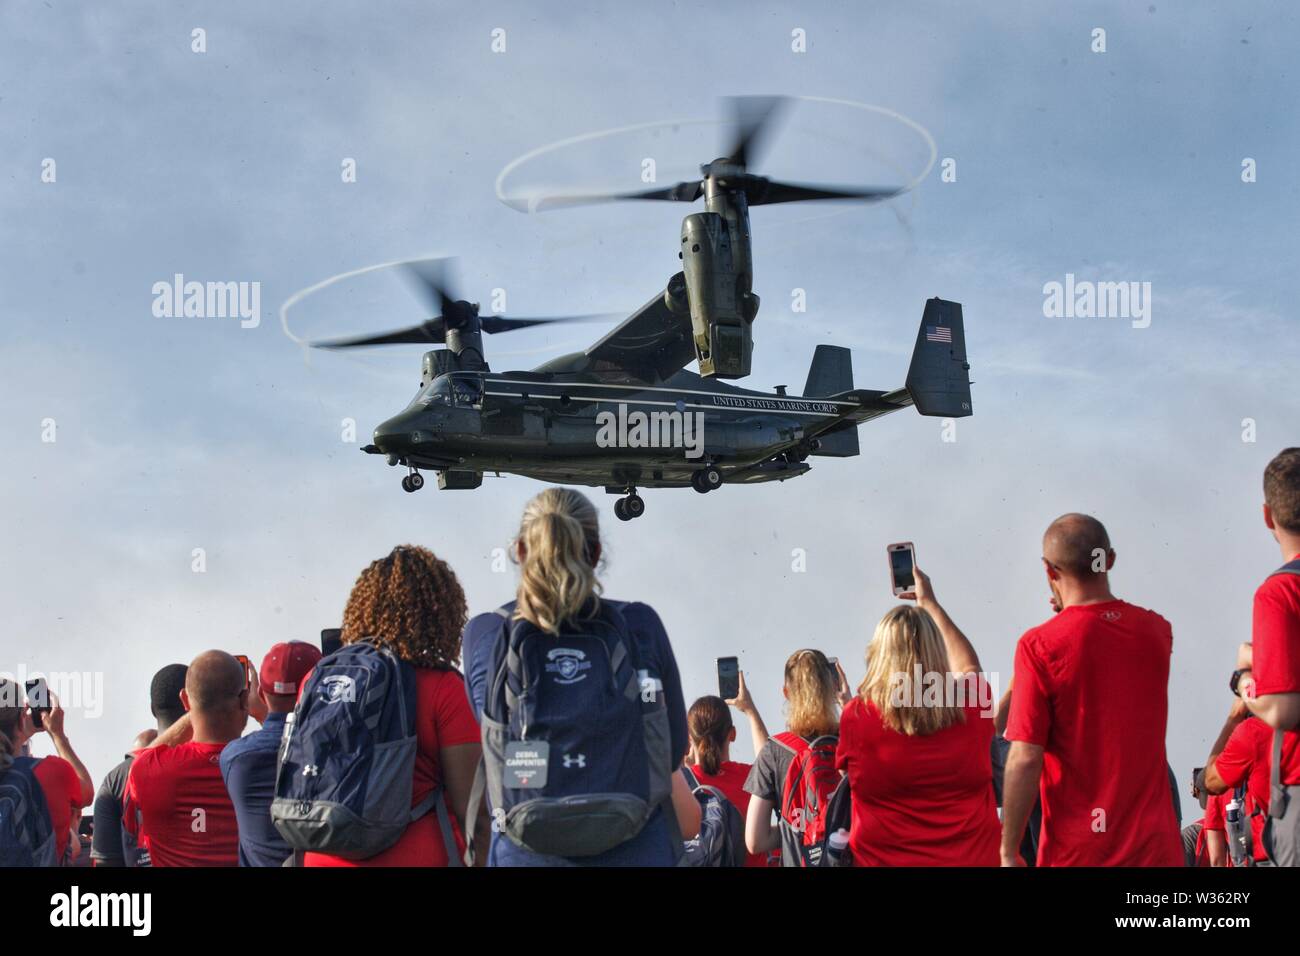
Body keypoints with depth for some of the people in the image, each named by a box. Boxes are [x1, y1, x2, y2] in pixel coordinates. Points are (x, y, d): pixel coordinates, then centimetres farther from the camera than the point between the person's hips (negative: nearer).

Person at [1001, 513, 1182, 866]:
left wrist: (1008, 852, -7)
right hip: (1154, 845, 3)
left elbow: (1026, 759, -14)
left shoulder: (1038, 646, -12)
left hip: (1075, 851, -3)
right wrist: (1073, 610, 29)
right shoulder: (1156, 631, 2)